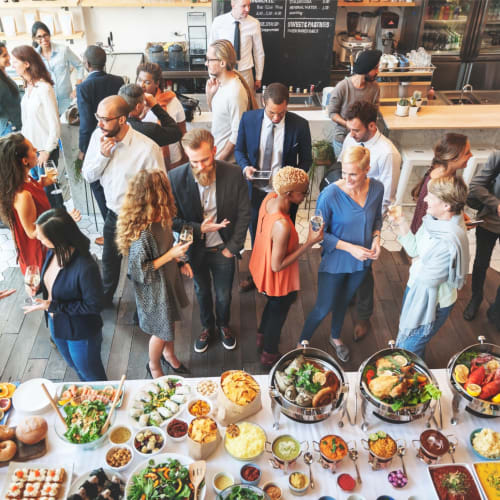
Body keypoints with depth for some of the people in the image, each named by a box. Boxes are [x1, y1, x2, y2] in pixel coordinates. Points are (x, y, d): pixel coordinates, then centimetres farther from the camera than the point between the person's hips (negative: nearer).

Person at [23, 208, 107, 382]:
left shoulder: (85, 267, -37)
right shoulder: (53, 252, -13)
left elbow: (93, 306, -26)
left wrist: (52, 306, -27)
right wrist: (39, 285, -12)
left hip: (81, 333, -8)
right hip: (56, 327, 8)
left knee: (91, 374, 20)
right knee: (75, 367, 32)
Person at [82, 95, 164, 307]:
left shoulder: (147, 148, -28)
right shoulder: (98, 136, -10)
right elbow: (88, 176, -3)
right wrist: (102, 155, -22)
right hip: (113, 214, 5)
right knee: (109, 260, 27)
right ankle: (105, 298, 55)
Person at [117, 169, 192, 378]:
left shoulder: (160, 218, -10)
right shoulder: (142, 233, -36)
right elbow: (139, 271, -27)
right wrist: (170, 255, -27)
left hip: (169, 279, 7)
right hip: (154, 289, -7)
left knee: (171, 321, 29)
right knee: (161, 332, 16)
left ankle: (169, 354, 57)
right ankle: (154, 366, 46)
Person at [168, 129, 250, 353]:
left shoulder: (233, 174, -20)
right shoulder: (175, 178, -21)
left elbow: (244, 214, -9)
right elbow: (172, 218, -11)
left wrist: (233, 247, -9)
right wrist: (199, 229, -25)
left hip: (223, 249, 0)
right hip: (195, 249, 0)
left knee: (224, 295, 20)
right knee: (202, 292, 25)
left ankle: (223, 324, 52)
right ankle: (207, 326, 54)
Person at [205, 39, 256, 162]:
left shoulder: (235, 92, -26)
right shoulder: (219, 82, 0)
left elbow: (237, 134, -22)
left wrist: (219, 160, -15)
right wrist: (209, 94, -4)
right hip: (216, 150, 8)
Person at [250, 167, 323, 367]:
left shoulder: (270, 197, -16)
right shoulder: (282, 226, -42)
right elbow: (277, 266, -30)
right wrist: (309, 243, -32)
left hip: (262, 267, 8)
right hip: (278, 281, -8)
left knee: (272, 305, 35)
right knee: (278, 314, 22)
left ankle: (262, 337, 62)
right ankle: (269, 355, 49)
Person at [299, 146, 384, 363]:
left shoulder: (377, 188, -13)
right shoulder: (330, 195, -28)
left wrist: (376, 237, -12)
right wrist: (349, 247, -26)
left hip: (361, 261, 5)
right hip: (335, 262, -5)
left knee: (344, 300, 27)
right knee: (323, 308, 8)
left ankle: (335, 337, 54)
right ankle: (302, 343, 34)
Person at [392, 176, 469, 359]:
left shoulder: (449, 242, -36)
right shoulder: (432, 220, -9)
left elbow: (428, 278, -28)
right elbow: (415, 249, 1)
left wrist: (417, 264, -9)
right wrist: (401, 224, -8)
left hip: (432, 304, -9)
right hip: (416, 289, 9)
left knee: (408, 350, 9)